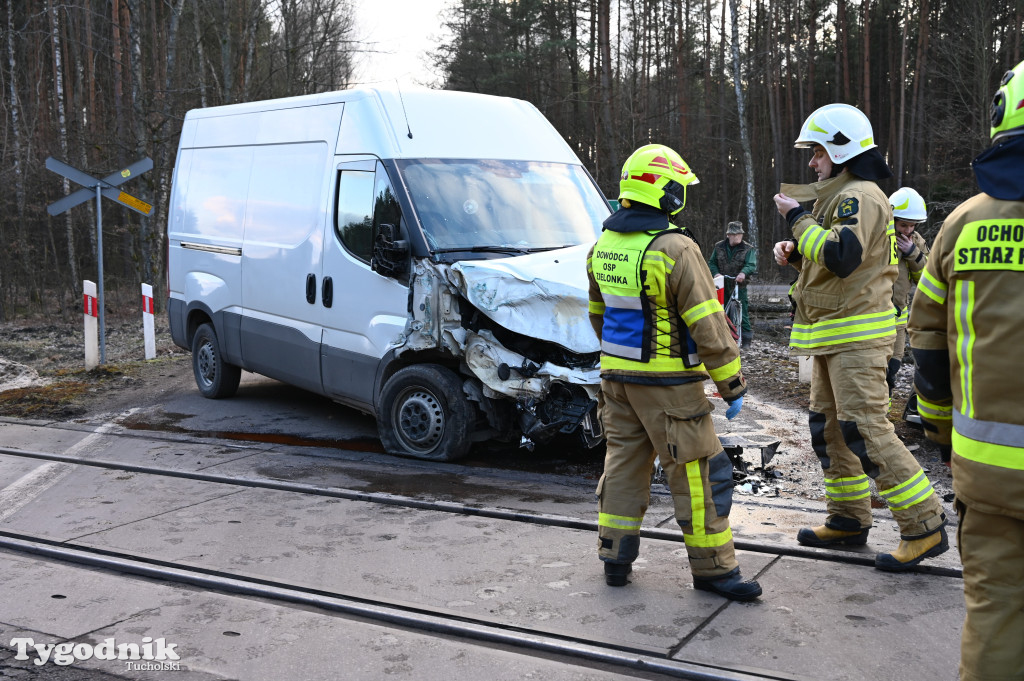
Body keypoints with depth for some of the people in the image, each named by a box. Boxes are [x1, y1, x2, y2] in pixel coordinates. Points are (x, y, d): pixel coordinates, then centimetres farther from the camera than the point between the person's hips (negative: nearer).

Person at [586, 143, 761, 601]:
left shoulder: (603, 247, 7)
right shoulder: (675, 250, -18)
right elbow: (707, 325, -17)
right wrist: (732, 384, -10)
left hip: (617, 375, 8)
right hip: (667, 381, -7)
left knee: (624, 462, 16)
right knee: (697, 472, 2)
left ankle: (615, 559, 21)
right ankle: (712, 568, 10)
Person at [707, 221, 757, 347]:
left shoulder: (748, 249, 0)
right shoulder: (719, 247, 7)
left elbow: (751, 265, -14)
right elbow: (711, 262, 9)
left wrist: (743, 273, -35)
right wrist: (716, 273, -12)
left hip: (739, 285, -3)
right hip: (722, 285, 3)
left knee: (742, 312, -7)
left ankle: (746, 338, 1)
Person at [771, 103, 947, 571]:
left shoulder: (860, 195, -13)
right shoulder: (840, 196, 20)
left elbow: (841, 256, -27)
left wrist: (798, 219, -17)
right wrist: (795, 252, 8)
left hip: (857, 335, -11)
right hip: (834, 335, 11)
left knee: (865, 429, -13)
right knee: (829, 426, 13)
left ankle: (925, 527, -7)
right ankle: (849, 519, 23)